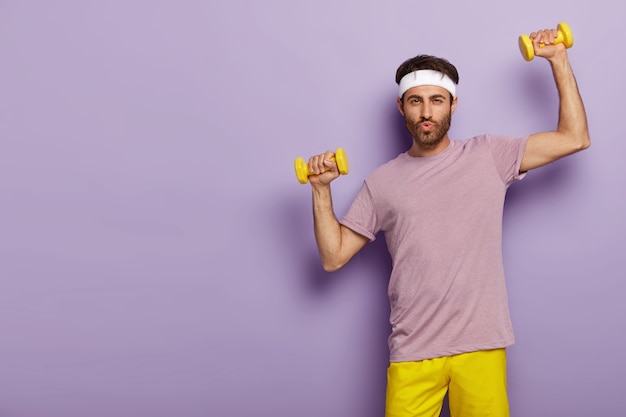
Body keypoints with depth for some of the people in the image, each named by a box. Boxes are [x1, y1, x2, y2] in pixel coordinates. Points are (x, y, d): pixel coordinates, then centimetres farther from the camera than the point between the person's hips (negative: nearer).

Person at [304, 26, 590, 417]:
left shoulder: (489, 156, 5)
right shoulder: (382, 182, 6)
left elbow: (575, 138, 3)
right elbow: (334, 256, 6)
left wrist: (559, 60, 3)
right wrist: (321, 190, -4)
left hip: (481, 346, 0)